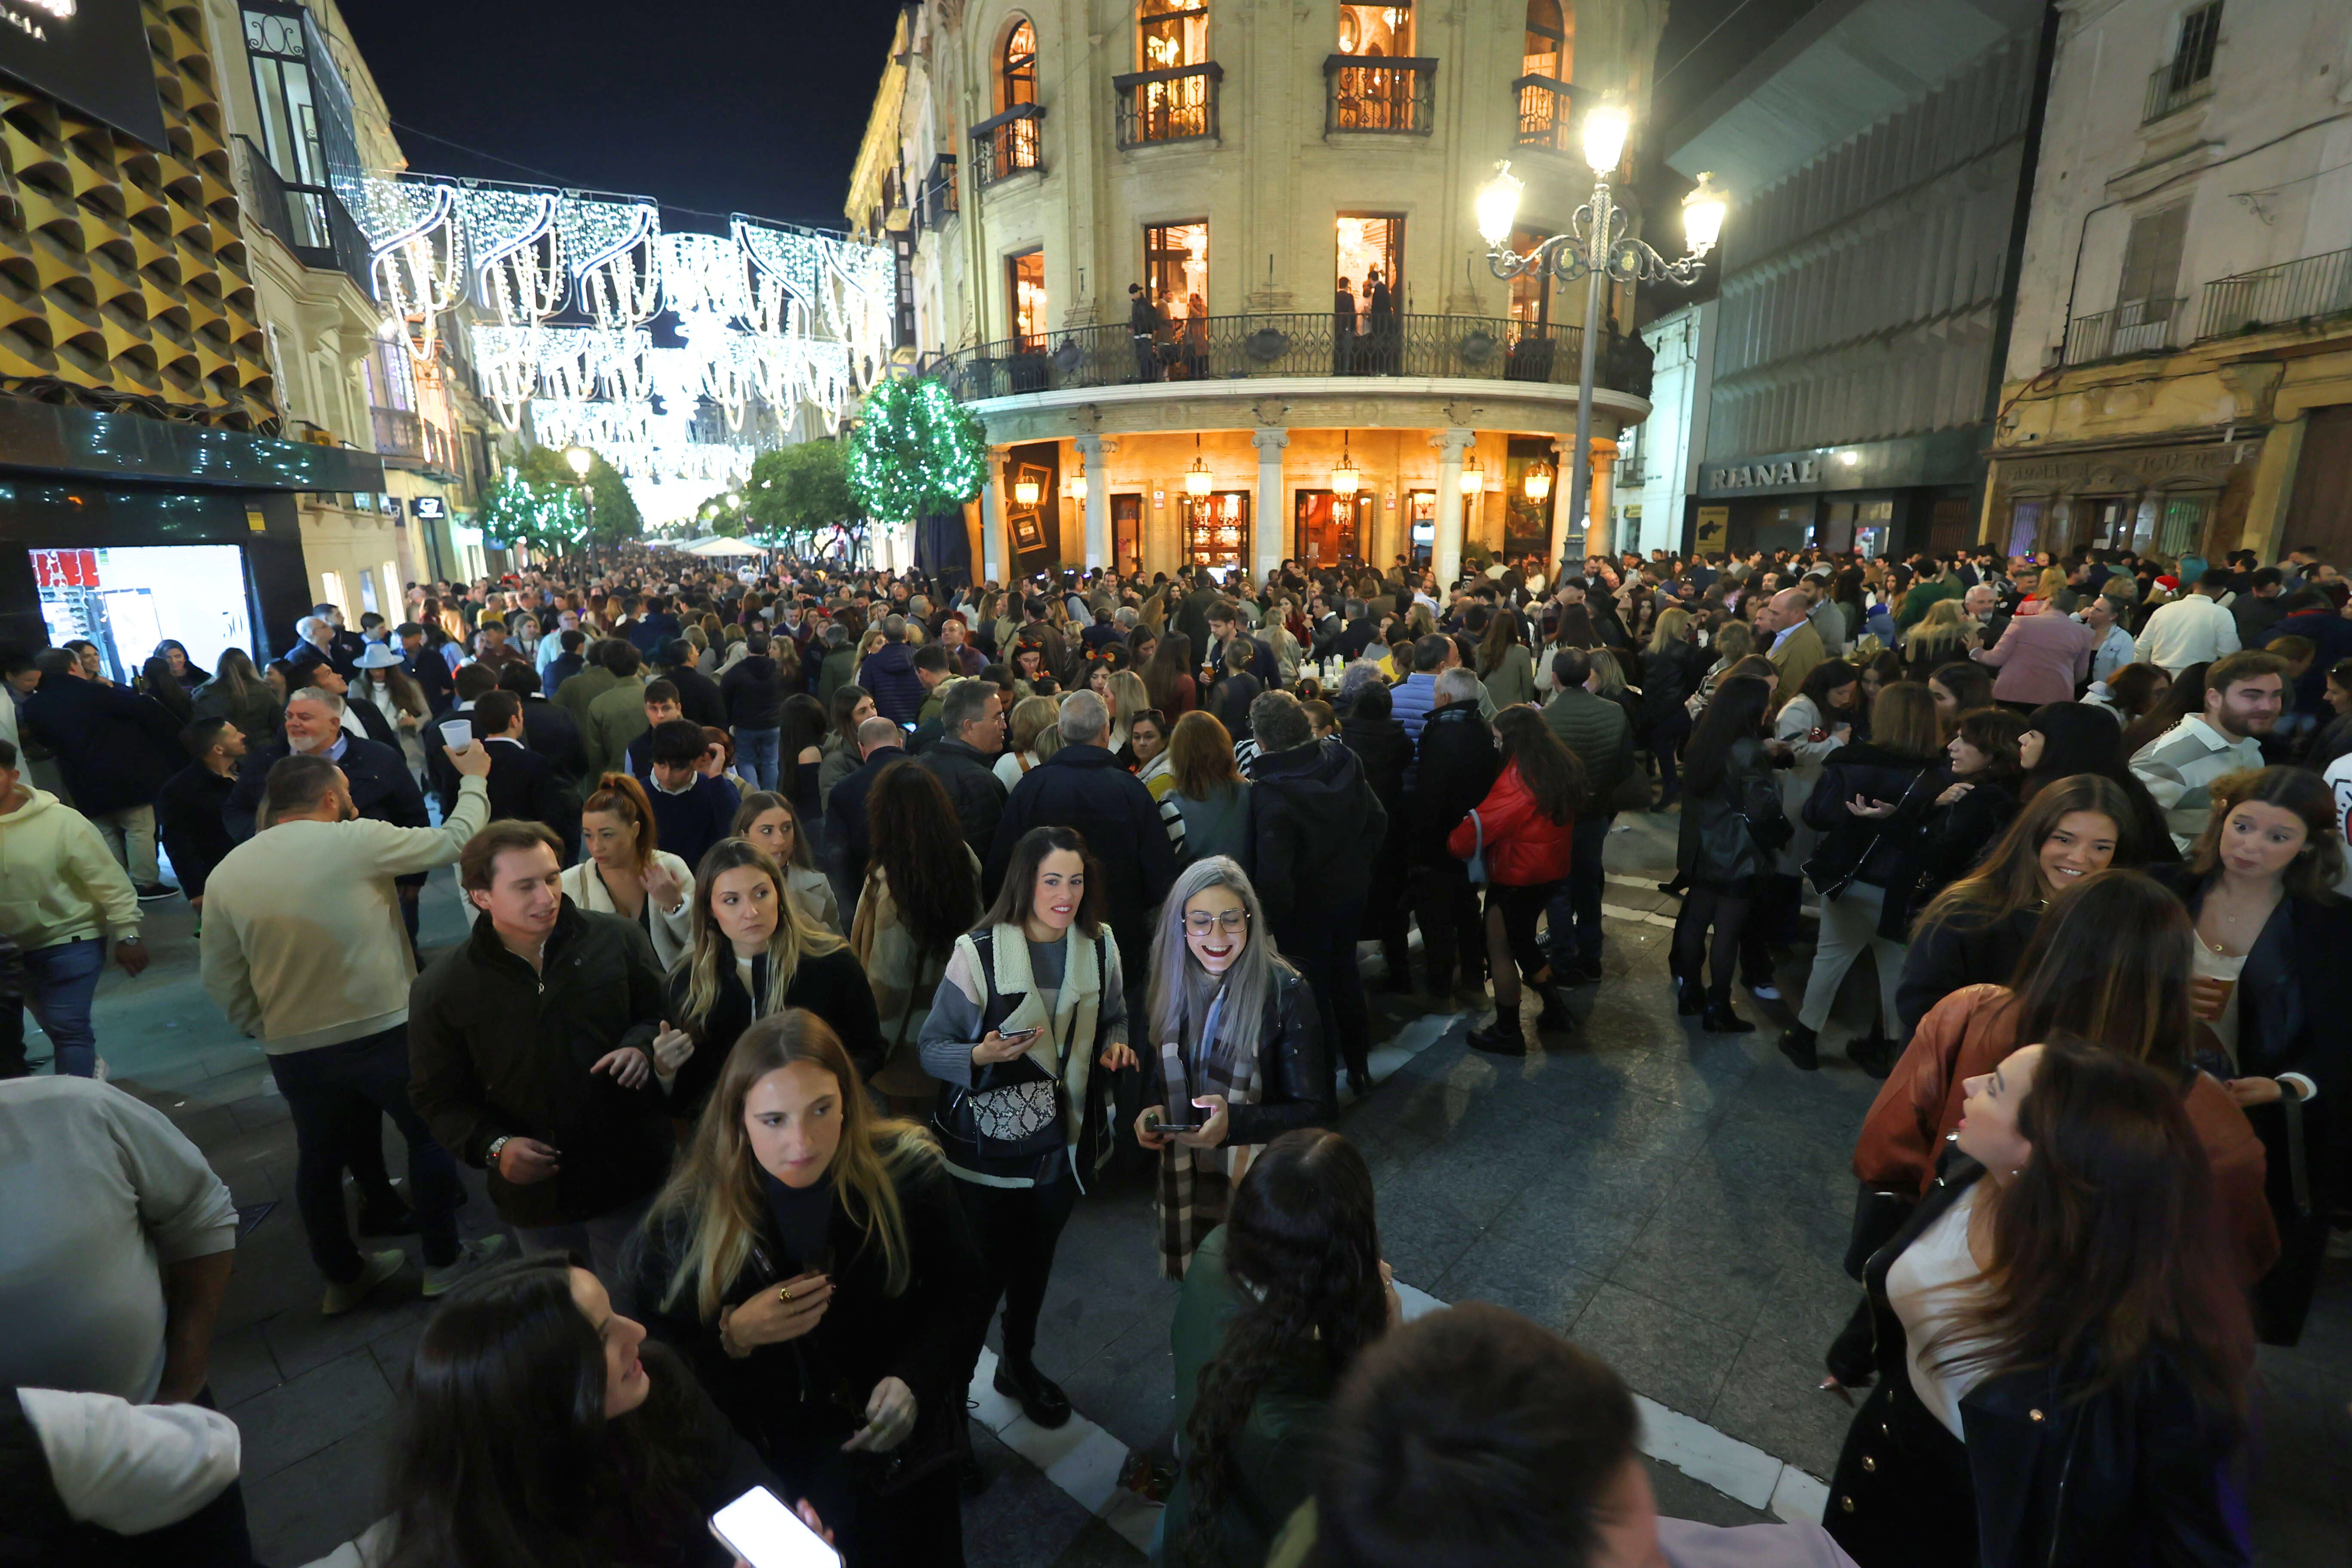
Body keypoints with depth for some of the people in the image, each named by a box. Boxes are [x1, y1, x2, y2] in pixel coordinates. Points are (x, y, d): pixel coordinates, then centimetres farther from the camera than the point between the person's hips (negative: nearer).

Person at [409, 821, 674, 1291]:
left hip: (632, 1177, -1)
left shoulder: (618, 939, -8)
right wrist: (493, 1146, -15)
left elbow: (663, 1014, 5)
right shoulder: (440, 989, -7)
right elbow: (437, 1096, 1)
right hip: (534, 1195, 1)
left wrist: (642, 1045, -17)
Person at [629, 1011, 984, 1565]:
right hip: (763, 1473, 0)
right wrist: (730, 1336, -26)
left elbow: (958, 1299, -7)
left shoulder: (907, 1172, -20)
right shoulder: (688, 1212, -18)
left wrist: (915, 1381, -23)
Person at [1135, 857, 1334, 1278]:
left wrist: (1234, 1122, -31)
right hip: (1183, 1177, 4)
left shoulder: (1285, 991, -20)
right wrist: (1150, 1111, -12)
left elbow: (1314, 1108, -17)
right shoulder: (1169, 984, -6)